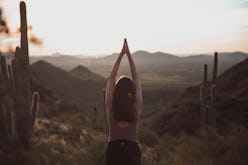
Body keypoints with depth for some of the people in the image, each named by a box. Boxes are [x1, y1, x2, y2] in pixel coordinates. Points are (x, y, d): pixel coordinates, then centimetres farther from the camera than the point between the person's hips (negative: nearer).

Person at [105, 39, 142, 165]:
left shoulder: (110, 107, -9)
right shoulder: (136, 107, -9)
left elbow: (111, 78, -4)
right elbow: (136, 78, -4)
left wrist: (121, 54, -4)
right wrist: (129, 55, -1)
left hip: (113, 150, 0)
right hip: (132, 150, 0)